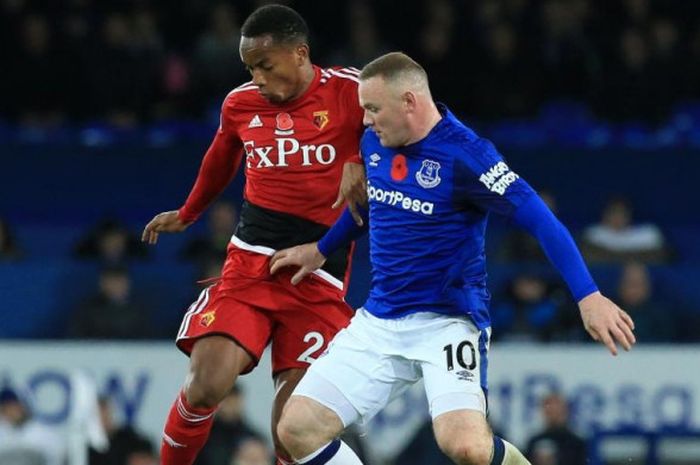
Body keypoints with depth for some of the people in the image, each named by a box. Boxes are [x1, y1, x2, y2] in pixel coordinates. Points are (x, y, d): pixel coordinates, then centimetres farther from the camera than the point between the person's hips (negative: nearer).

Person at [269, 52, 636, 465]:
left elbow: (540, 219, -21)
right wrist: (321, 251, 36)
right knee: (297, 428, -7)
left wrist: (588, 296, -30)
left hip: (446, 322, -7)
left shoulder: (463, 154, -17)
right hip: (378, 322, 7)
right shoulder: (374, 144, 5)